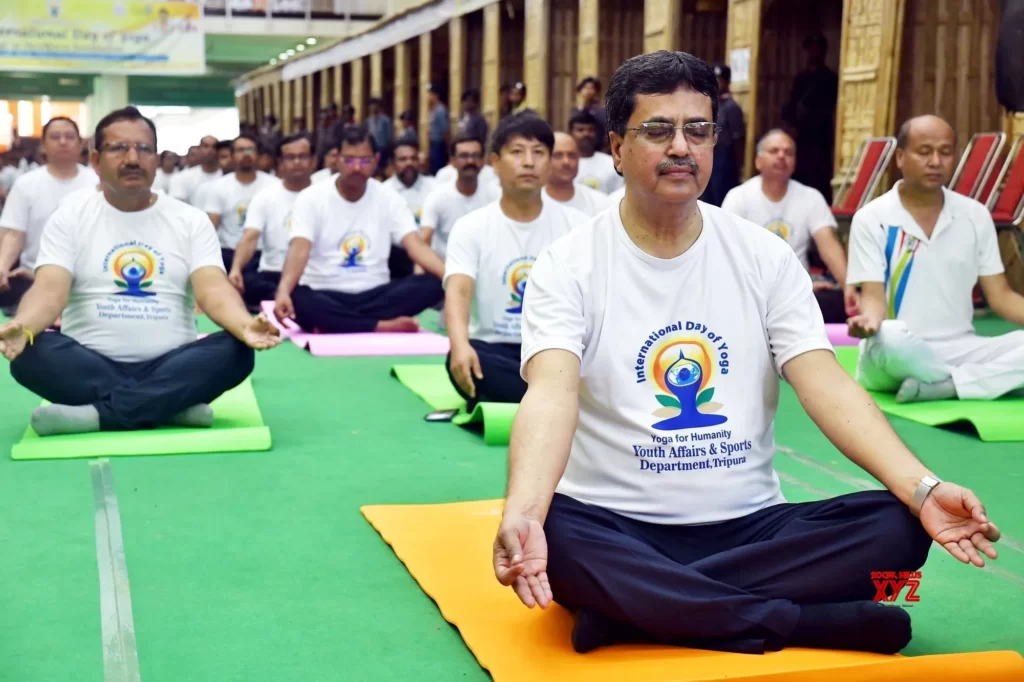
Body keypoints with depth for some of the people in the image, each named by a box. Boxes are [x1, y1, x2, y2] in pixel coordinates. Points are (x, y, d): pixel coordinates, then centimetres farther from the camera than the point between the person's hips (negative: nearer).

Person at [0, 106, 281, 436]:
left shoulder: (192, 220, 6)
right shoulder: (68, 219, 5)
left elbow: (213, 290, -9)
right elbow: (50, 290, -10)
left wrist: (246, 326, -33)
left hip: (170, 366, 1)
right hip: (89, 365, 0)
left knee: (236, 351, -28)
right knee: (31, 353, -30)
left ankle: (96, 414, -29)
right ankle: (174, 405, -29)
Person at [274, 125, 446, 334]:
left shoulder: (389, 198, 4)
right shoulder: (311, 198, -4)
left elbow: (416, 245, -7)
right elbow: (299, 250, -18)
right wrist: (283, 290, -40)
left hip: (375, 295, 3)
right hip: (325, 295, -3)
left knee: (433, 284, -25)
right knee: (297, 300, -38)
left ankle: (334, 325, -26)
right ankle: (384, 327, -29)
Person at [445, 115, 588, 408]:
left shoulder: (576, 224, 4)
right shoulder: (471, 227, 0)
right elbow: (458, 291, -17)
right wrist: (460, 345, -39)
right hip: (494, 349, 0)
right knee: (462, 361, -36)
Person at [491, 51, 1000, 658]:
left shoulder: (766, 257, 3)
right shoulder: (568, 266, -6)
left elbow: (826, 383, -7)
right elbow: (553, 394, -22)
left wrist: (923, 488, -24)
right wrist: (521, 513, -43)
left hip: (751, 525, 3)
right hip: (616, 527, -3)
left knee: (899, 524, -20)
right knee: (551, 534, -36)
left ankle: (637, 607, -21)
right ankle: (813, 623, -23)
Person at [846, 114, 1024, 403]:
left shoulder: (975, 215, 9)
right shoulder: (871, 218, -2)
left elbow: (1000, 295, 9)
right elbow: (873, 295, -8)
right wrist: (869, 319, -33)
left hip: (961, 350, 3)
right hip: (901, 351, -3)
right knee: (889, 337, -39)